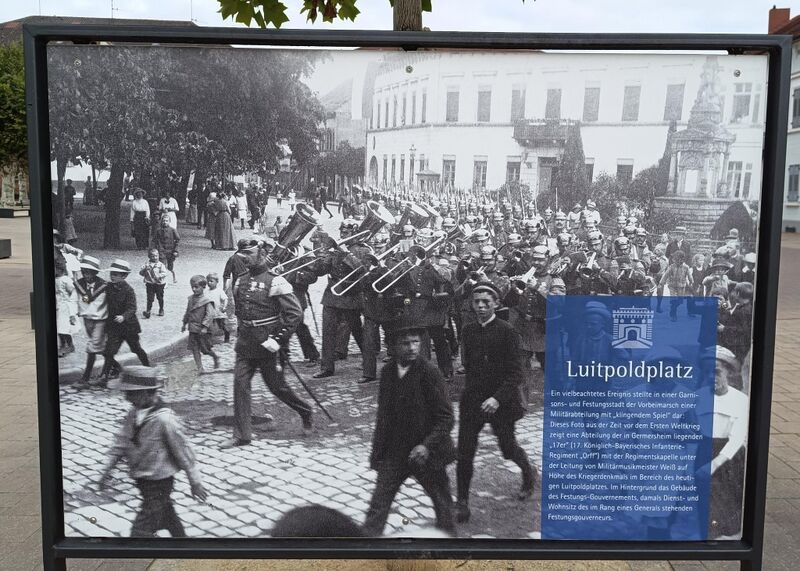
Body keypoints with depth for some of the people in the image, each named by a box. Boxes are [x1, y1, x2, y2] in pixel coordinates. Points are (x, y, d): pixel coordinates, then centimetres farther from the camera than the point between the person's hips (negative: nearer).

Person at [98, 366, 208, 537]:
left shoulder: (164, 419, -25)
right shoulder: (133, 414, -4)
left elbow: (182, 449, -17)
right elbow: (122, 442, 10)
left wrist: (195, 481, -9)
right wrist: (108, 469, 8)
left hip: (159, 483, -8)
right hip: (142, 481, 8)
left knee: (141, 531, -5)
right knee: (168, 519, 25)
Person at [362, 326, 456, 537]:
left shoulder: (430, 373, -15)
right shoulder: (387, 372, 1)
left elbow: (445, 417, -14)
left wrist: (427, 445, -25)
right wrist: (378, 451, 11)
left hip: (426, 453, -3)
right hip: (394, 452, 3)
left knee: (442, 502, 14)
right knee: (379, 503, -1)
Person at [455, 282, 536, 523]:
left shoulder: (507, 332, -13)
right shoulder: (468, 331, 3)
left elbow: (515, 373, -16)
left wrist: (498, 398, -26)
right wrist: (470, 391, 14)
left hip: (500, 401, -3)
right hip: (472, 401, 3)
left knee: (508, 448, 13)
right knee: (464, 453, -3)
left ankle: (529, 473, 45)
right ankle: (462, 503, 9)